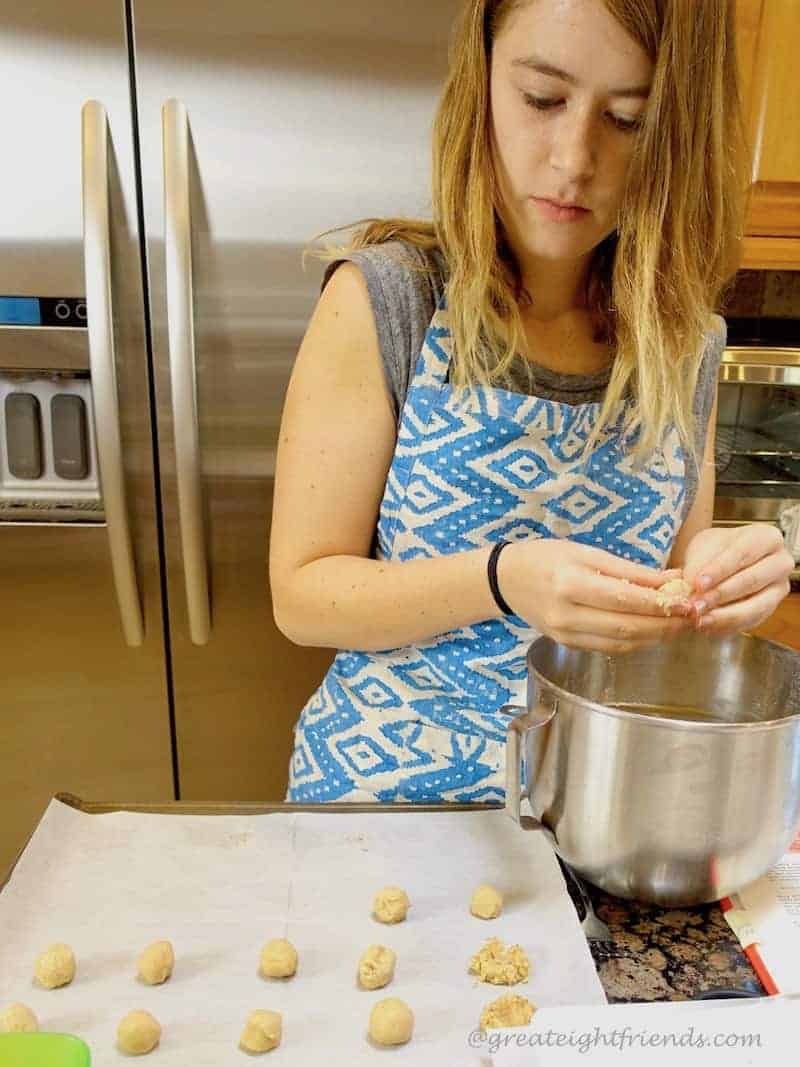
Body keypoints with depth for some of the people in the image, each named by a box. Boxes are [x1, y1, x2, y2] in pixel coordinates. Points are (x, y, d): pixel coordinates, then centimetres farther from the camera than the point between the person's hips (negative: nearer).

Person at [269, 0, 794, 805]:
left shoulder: (686, 337, -5)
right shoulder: (384, 299, -16)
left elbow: (668, 586, 5)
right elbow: (301, 595, -16)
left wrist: (719, 573, -18)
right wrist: (501, 580, -32)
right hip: (389, 779, -2)